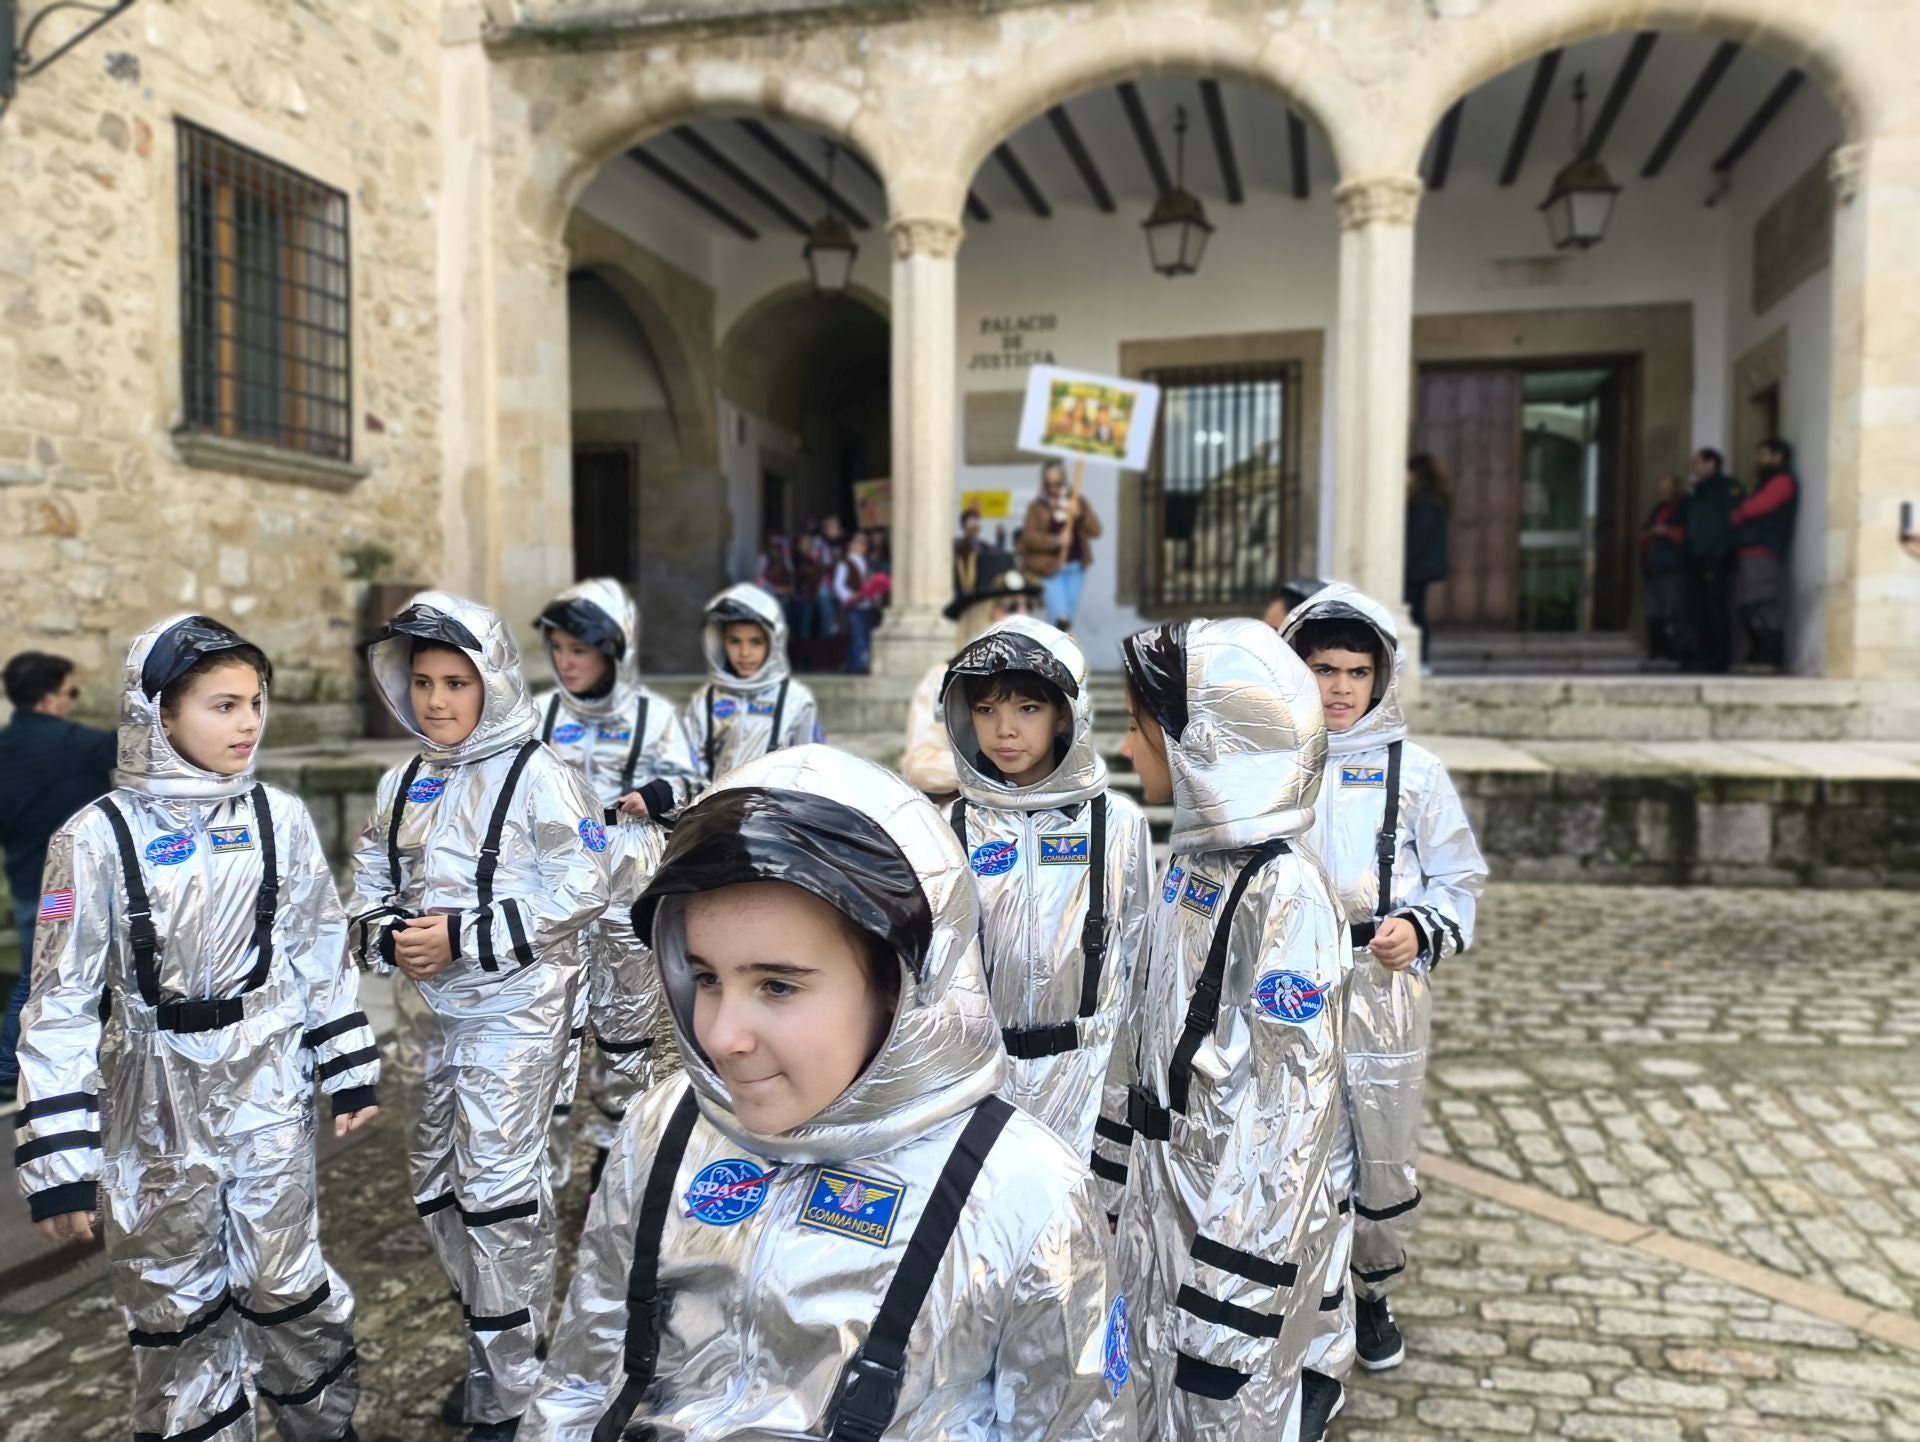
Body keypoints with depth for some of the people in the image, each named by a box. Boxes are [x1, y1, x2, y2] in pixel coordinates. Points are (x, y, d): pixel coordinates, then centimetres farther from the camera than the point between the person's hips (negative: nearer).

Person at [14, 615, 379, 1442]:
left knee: (287, 1285, 11)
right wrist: (57, 1160, -9)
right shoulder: (98, 837, -11)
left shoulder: (280, 818, -4)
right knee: (174, 1304, 14)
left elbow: (322, 953, 5)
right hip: (157, 1103, -1)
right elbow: (62, 1002, -9)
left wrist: (352, 1073, 6)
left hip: (270, 1092, 1)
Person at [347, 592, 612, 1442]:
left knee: (498, 1188, -5)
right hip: (443, 1012, 8)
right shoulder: (404, 784, 8)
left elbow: (582, 889, -18)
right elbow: (371, 886, 15)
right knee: (438, 1181, 16)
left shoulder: (537, 776, -12)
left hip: (517, 1009, -7)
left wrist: (464, 937, -20)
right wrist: (390, 939, -7)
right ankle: (489, 1352, 35)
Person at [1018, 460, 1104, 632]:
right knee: (1060, 617, -15)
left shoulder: (1078, 502, 5)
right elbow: (1028, 536, -16)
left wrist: (1080, 515, -23)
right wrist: (1057, 541, -26)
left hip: (1075, 567, 4)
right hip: (1048, 568, -4)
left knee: (1069, 616, 12)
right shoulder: (1037, 507, -4)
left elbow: (1095, 530, -4)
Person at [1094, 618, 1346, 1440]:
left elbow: (1287, 1116, -22)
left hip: (1235, 1225, -7)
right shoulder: (1190, 865, 3)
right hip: (1161, 1198, 7)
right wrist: (1114, 1184, 15)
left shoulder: (1285, 897, -23)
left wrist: (1227, 1303, -19)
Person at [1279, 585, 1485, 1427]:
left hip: (1384, 995, 1)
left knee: (1388, 1172, 15)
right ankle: (1322, 1359, 15)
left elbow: (1459, 880, 4)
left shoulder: (1414, 772, 1)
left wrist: (1419, 928, -13)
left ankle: (1373, 1297, 44)